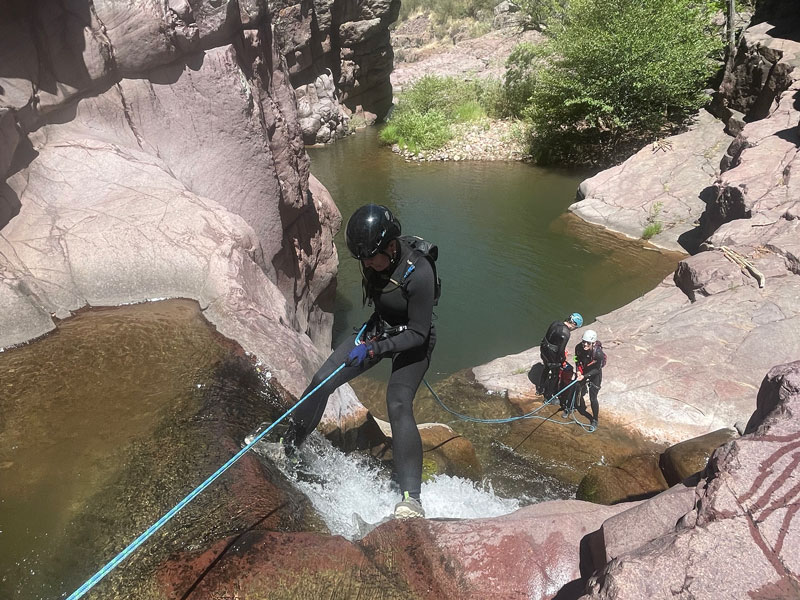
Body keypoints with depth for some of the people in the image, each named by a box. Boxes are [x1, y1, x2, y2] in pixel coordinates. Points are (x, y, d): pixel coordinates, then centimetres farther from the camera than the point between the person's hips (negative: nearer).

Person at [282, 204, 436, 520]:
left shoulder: (419, 273, -33)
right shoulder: (372, 258, -13)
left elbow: (418, 334, -25)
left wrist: (374, 349, -31)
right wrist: (371, 330, 11)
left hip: (412, 341, -6)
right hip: (379, 329, 6)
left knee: (398, 405, -26)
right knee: (322, 381, -2)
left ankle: (411, 496, -21)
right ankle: (288, 445, 17)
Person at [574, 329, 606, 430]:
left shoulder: (598, 353, -34)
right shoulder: (578, 348, -22)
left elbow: (597, 369, -21)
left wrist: (584, 376, -27)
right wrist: (578, 371, -17)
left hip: (595, 375, -4)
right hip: (583, 372, 5)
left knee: (593, 398, -3)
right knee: (578, 393, 15)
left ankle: (594, 420, 17)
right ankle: (582, 409, 47)